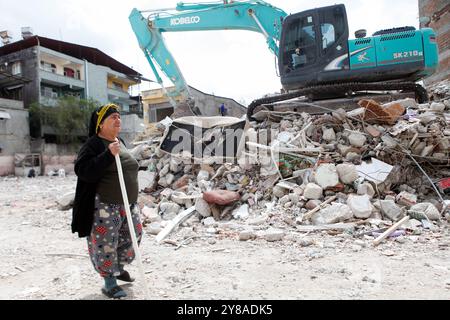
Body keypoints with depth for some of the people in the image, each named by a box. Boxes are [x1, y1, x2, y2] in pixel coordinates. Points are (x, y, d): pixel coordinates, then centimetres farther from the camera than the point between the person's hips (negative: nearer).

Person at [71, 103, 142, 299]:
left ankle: (118, 268, 39)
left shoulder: (120, 142, 11)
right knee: (106, 243, 2)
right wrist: (109, 154, -31)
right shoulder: (93, 144, -12)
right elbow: (83, 171, -24)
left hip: (128, 204, 8)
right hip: (104, 206, -8)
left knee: (133, 236, 16)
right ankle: (109, 283, 20)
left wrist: (134, 201, 23)